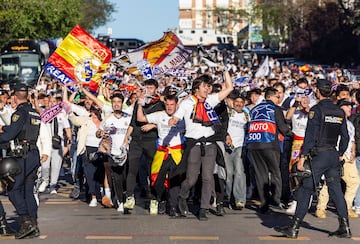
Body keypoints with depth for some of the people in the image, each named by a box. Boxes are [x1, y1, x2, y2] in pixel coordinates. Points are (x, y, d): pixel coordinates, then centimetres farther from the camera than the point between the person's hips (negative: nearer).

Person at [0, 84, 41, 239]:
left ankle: (26, 222, -12)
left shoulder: (20, 112, -11)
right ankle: (33, 228, 9)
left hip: (23, 156, -8)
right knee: (27, 191, 11)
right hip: (34, 155, 8)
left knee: (13, 190, -4)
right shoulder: (34, 113, 15)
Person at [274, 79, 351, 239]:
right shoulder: (339, 112, 11)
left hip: (319, 155, -6)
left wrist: (302, 157, -13)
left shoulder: (316, 110, -10)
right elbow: (345, 137, 15)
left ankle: (294, 228, -1)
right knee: (336, 190, 10)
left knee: (305, 190, -2)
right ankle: (345, 227, 7)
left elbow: (310, 136, -14)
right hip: (334, 156, 6)